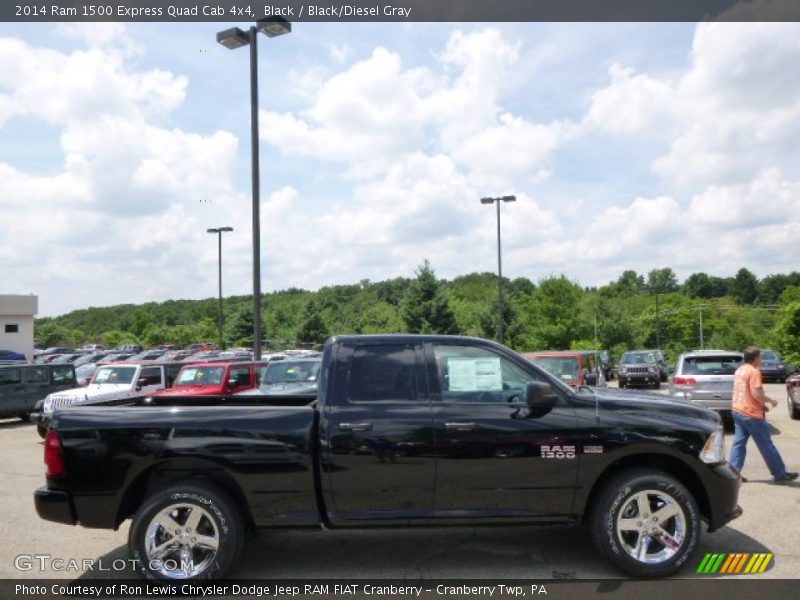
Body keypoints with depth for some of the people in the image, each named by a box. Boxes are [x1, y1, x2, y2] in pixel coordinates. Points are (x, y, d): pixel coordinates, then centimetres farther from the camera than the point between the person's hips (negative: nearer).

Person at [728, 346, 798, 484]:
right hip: (751, 414, -8)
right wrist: (771, 401, -5)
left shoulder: (740, 370, 12)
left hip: (738, 411, 8)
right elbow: (756, 394, -22)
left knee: (739, 443, 8)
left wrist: (762, 404, 17)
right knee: (766, 445, 3)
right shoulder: (754, 372, -15)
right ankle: (780, 474, 13)